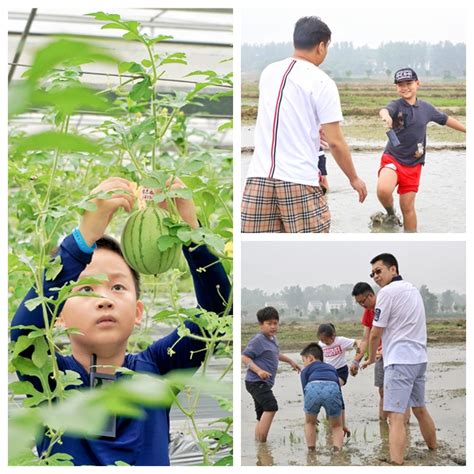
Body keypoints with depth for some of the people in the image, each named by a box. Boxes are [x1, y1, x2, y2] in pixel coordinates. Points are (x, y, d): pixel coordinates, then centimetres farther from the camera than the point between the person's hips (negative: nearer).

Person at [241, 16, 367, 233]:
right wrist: (354, 178, 9)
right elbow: (335, 142, -5)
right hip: (299, 180, -5)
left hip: (258, 176, 5)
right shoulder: (322, 82, -5)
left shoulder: (268, 72, 13)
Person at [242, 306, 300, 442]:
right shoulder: (258, 340, -14)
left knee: (262, 415, 13)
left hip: (264, 383, 10)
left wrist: (290, 361, 38)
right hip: (256, 382, -10)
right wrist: (258, 370, -29)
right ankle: (262, 441, -25)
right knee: (271, 407, -23)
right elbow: (245, 357, -19)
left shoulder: (272, 339, 14)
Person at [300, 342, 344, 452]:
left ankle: (311, 451, 24)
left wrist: (311, 416, 40)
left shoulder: (306, 370, 31)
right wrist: (342, 424, 47)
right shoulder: (331, 368, 40)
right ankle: (337, 451, 4)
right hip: (332, 389, 1)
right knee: (336, 426, 23)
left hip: (313, 388, -1)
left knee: (309, 423, 28)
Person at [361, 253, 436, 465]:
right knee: (420, 409, 20)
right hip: (419, 358, 9)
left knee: (396, 416, -14)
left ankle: (396, 464, -22)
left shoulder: (387, 292, -10)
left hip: (400, 360, -9)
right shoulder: (413, 289, 15)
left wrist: (371, 358, 10)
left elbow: (375, 333, -7)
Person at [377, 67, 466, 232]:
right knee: (383, 190, -29)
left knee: (408, 207, 5)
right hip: (392, 158, -3)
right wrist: (386, 115, -59)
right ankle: (390, 213, 5)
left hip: (413, 164, 3)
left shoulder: (426, 107, 5)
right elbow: (385, 110, -33)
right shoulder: (397, 105, -9)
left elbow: (445, 119, 22)